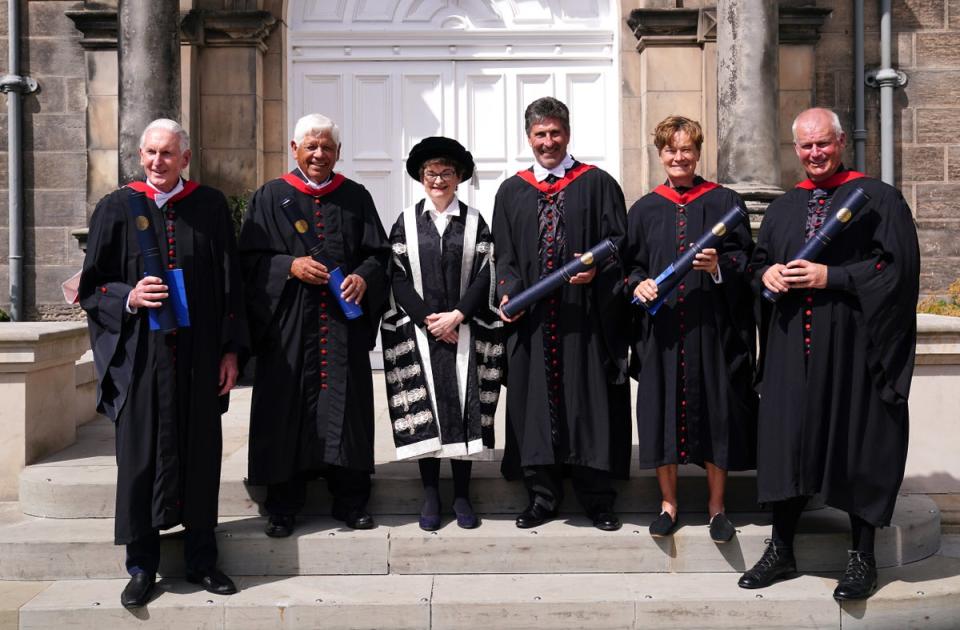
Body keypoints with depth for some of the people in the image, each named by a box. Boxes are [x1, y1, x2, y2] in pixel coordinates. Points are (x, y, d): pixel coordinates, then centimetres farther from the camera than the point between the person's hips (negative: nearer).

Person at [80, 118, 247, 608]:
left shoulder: (211, 206, 4)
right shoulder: (116, 208, 3)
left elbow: (230, 285, 6)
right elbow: (91, 287, 5)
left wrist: (230, 349, 1)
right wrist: (129, 298, -16)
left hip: (199, 357, 1)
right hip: (138, 358, 0)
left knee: (201, 454, 7)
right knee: (140, 456, 5)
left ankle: (201, 561, 22)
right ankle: (141, 567, 20)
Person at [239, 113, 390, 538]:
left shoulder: (356, 197, 12)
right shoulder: (270, 197, 7)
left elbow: (378, 252, 8)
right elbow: (250, 258, 1)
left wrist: (363, 277, -12)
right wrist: (290, 266, -15)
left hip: (344, 324, 1)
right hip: (287, 324, -1)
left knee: (346, 406, 3)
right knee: (287, 410, 1)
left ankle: (350, 502, 15)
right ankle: (282, 506, 12)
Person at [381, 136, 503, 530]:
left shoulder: (474, 221, 7)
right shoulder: (407, 222, 7)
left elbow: (484, 276, 1)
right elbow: (398, 278, 0)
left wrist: (456, 315, -11)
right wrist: (428, 319, -10)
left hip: (464, 331, 0)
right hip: (418, 331, 0)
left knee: (464, 406, -1)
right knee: (425, 408, -1)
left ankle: (461, 495, 8)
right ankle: (431, 494, 7)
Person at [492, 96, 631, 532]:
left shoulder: (597, 184, 6)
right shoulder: (512, 192, 14)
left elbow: (620, 243, 1)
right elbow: (504, 255, 13)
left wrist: (596, 268, -18)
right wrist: (508, 293, -4)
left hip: (586, 315, -2)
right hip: (531, 317, 3)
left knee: (590, 400, 1)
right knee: (535, 400, 5)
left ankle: (597, 499, 12)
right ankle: (542, 496, 17)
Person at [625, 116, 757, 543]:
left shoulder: (723, 202, 5)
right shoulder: (645, 210, 11)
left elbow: (745, 260, 1)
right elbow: (629, 265, 13)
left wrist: (719, 266, -19)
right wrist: (638, 283, -7)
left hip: (712, 327, -2)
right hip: (661, 328, 2)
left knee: (715, 412, 2)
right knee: (662, 411, 3)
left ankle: (716, 506, 16)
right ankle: (668, 503, 17)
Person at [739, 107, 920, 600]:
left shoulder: (878, 199, 0)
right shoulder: (783, 208, 15)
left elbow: (895, 267, -8)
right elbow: (758, 263, 20)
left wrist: (829, 277, -15)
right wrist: (768, 274, -3)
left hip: (851, 346, -4)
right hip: (791, 349, 5)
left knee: (856, 442, 2)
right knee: (787, 439, 6)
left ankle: (862, 556, 16)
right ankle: (781, 550, 18)